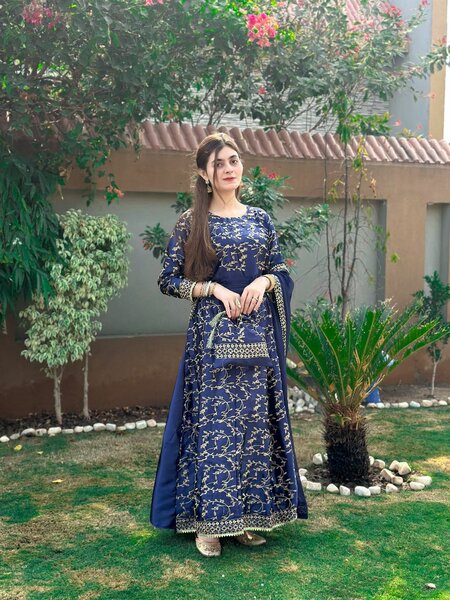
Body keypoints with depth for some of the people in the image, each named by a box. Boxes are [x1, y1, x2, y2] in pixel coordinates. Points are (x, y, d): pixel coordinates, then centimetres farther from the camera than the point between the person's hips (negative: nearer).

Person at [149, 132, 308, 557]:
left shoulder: (260, 218, 9)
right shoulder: (192, 221, -1)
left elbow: (281, 272, 14)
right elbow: (168, 280, -2)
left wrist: (263, 282, -7)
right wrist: (215, 289, -14)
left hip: (257, 334, 4)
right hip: (211, 332, -4)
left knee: (255, 420, 6)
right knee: (212, 421, -3)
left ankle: (247, 514, 19)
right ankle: (208, 520, 8)